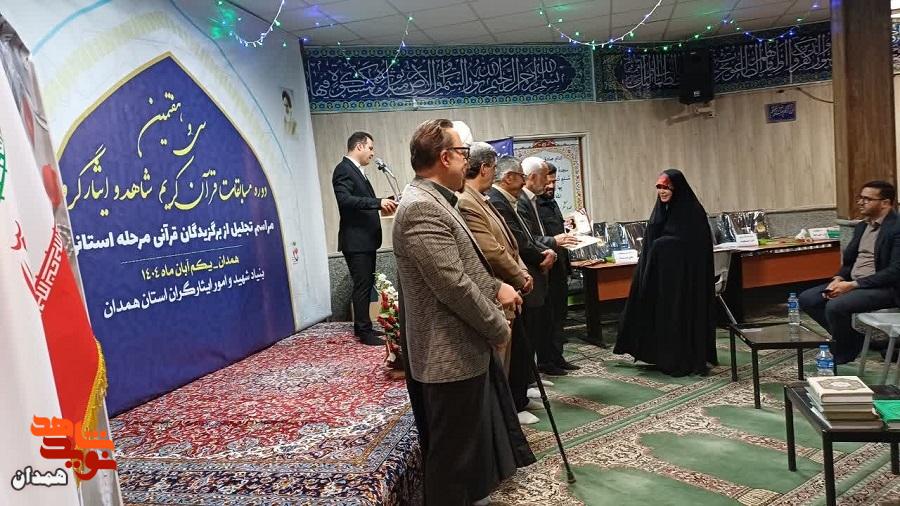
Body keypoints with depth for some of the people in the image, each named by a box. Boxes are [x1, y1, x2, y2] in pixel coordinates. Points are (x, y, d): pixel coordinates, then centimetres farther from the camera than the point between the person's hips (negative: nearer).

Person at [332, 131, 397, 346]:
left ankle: (362, 327, 22)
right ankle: (365, 332, 3)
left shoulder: (357, 171, 19)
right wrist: (377, 202, -28)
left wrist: (381, 204, 8)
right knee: (362, 286, -5)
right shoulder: (343, 169, -11)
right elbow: (344, 200, -25)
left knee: (366, 285, 13)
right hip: (355, 241, -10)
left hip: (366, 239, 10)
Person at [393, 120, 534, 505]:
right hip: (451, 355, -11)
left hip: (467, 347, 11)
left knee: (475, 442, 25)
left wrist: (496, 286, 8)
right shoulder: (421, 207, -23)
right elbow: (453, 285, -25)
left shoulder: (435, 201, 11)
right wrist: (498, 328, -13)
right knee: (453, 453, 7)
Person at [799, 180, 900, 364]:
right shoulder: (862, 226, 15)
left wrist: (853, 285, -22)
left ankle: (842, 355, -7)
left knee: (835, 306, -31)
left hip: (884, 288, -9)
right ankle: (852, 337, 5)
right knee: (807, 299, -5)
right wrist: (838, 279, -5)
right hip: (851, 282, 9)